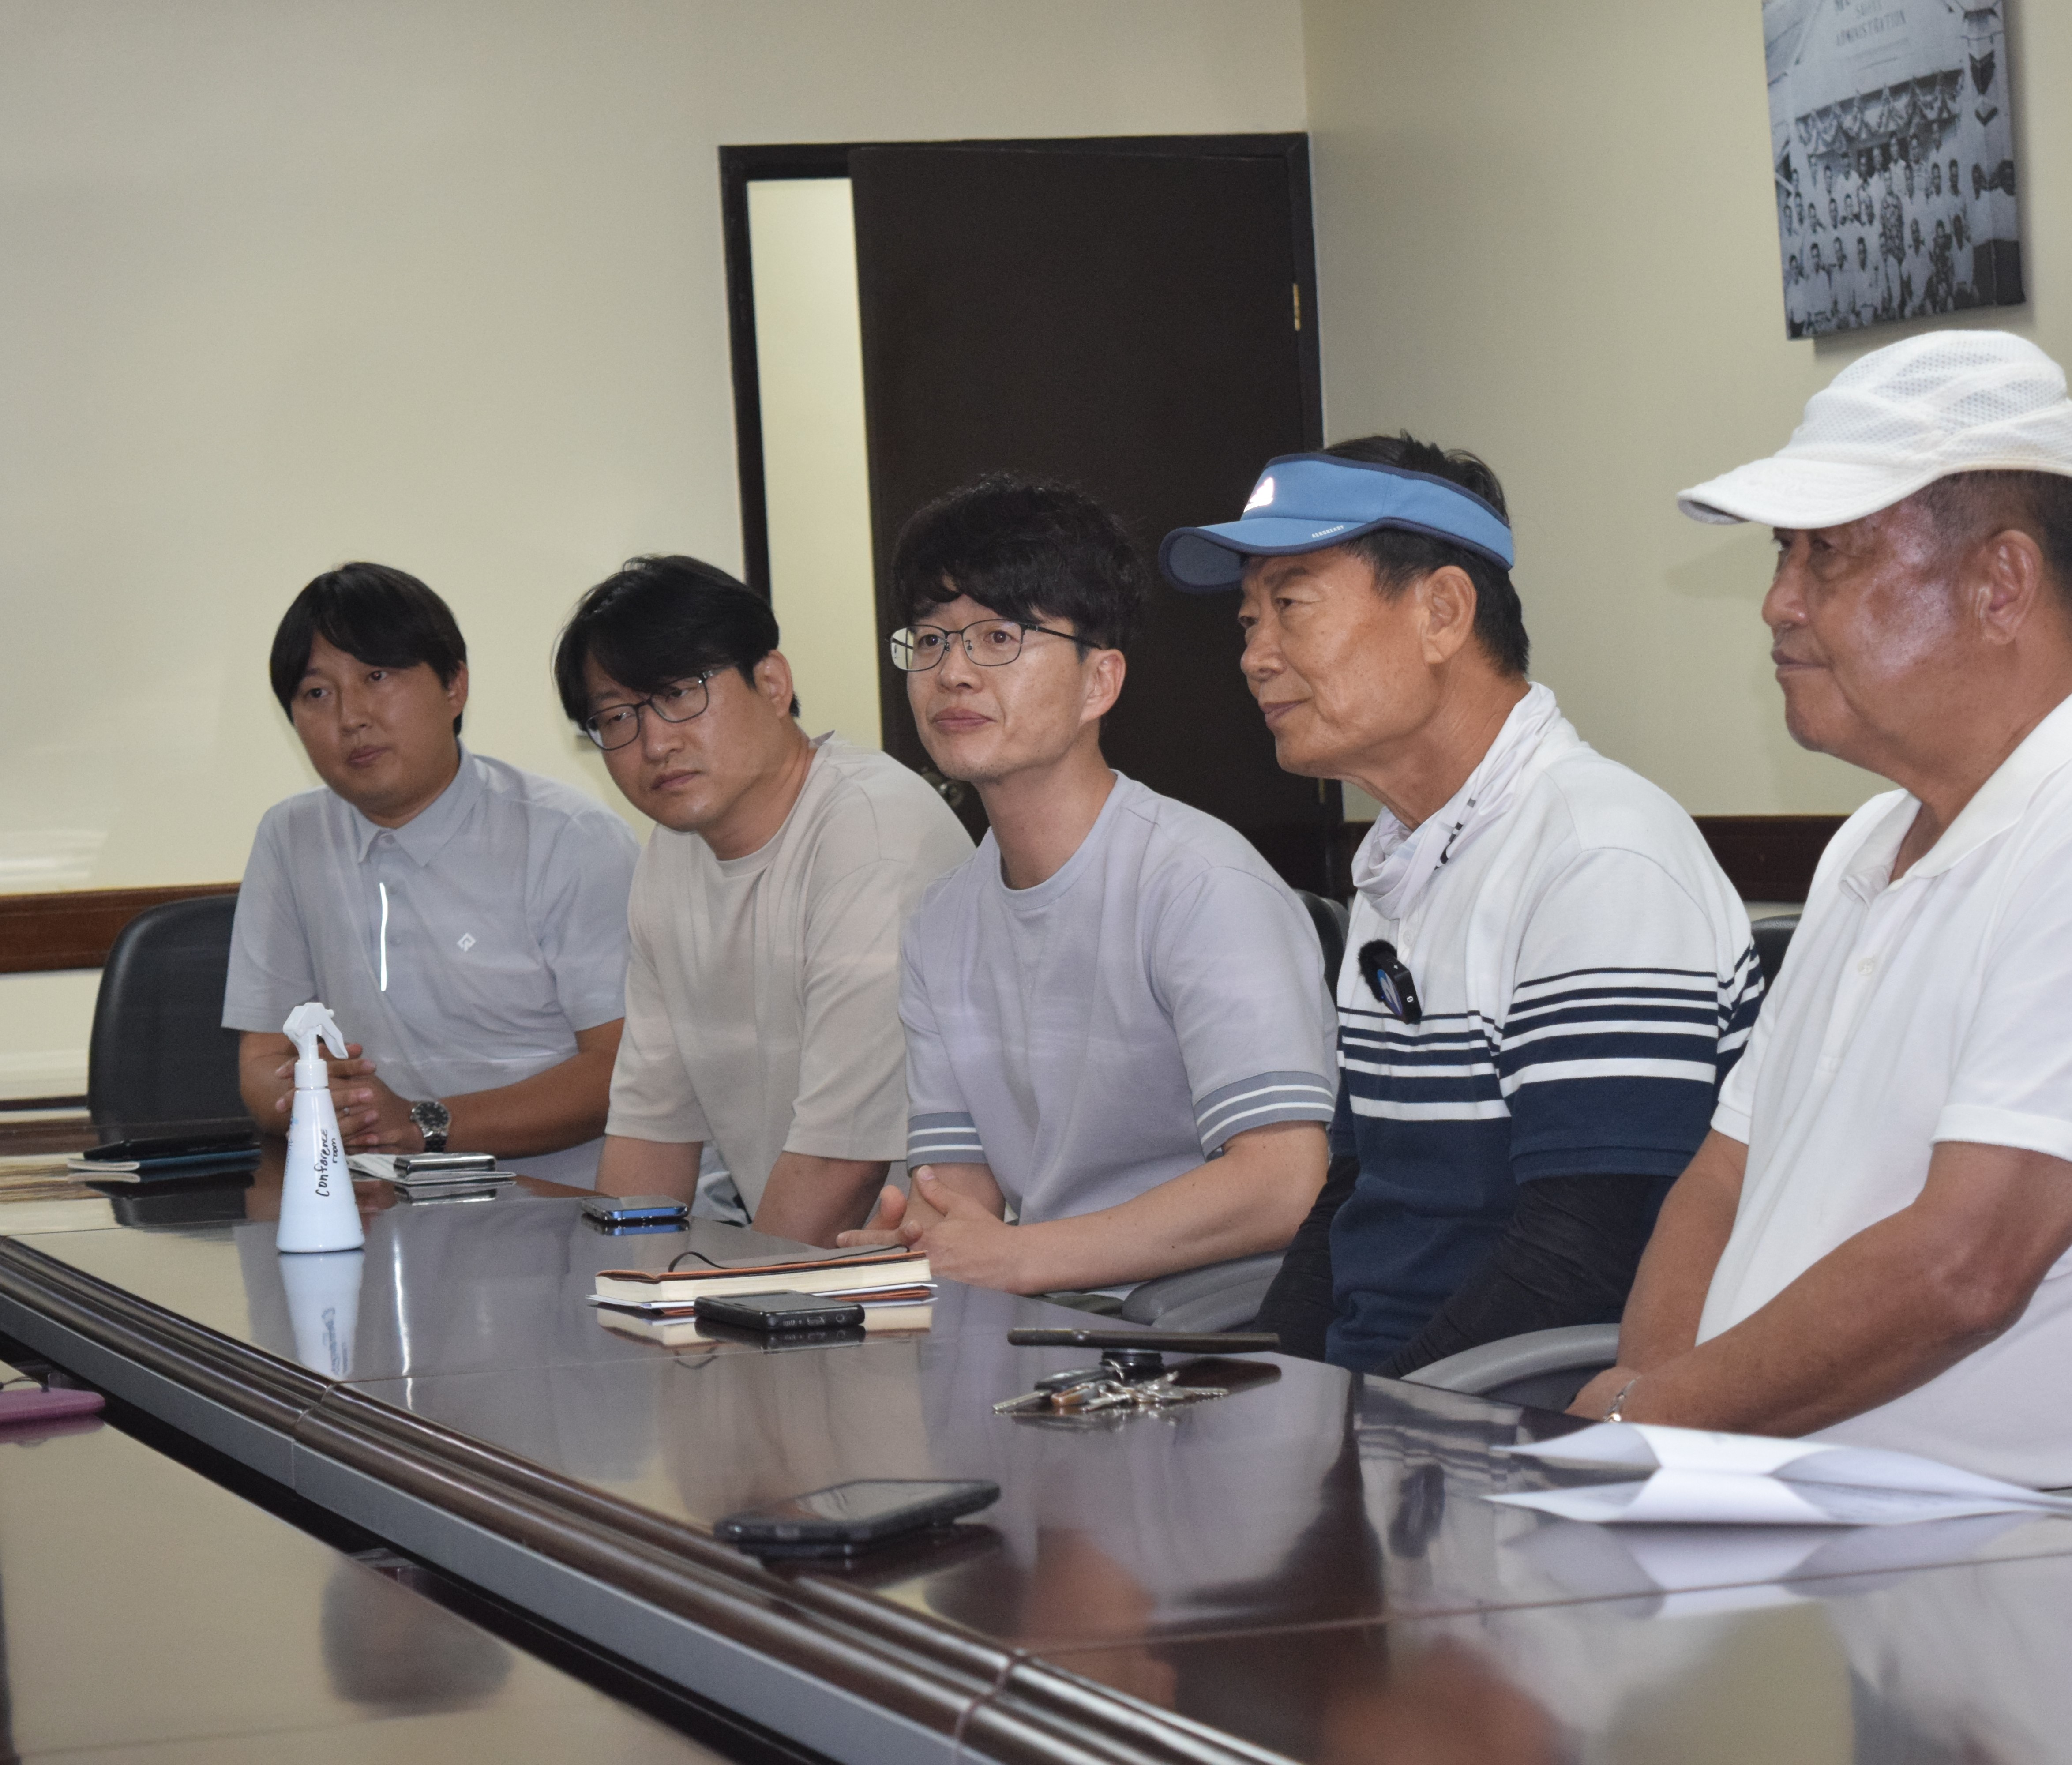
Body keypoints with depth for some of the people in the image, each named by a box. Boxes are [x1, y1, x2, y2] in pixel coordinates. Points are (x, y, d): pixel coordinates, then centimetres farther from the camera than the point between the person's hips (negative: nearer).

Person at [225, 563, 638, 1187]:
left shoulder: (574, 841, -3)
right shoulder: (290, 842, 14)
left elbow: (627, 1065, -10)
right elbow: (263, 1060, 14)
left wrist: (425, 1124, -20)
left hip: (563, 1202, -5)